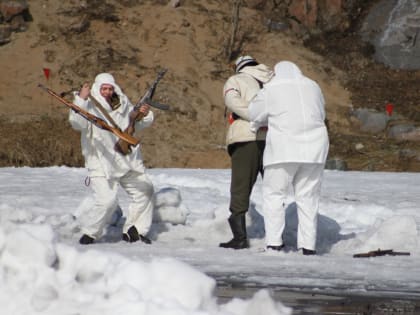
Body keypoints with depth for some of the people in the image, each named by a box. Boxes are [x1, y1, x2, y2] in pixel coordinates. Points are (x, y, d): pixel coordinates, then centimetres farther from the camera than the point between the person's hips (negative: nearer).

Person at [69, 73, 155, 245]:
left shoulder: (123, 104, 7)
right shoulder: (90, 106, -12)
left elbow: (136, 124, 20)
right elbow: (77, 123, -30)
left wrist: (144, 115, -2)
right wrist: (80, 99, -40)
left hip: (127, 161, 7)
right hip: (101, 165, -7)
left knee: (144, 190, 15)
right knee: (106, 201, -20)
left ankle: (133, 230, 29)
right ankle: (89, 232, 3)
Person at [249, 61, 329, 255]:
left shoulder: (271, 89, 2)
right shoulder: (312, 86, 14)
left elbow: (255, 114, 12)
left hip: (284, 149, -4)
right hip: (313, 149, 4)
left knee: (274, 194, 6)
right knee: (308, 196, 8)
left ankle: (274, 243, -3)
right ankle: (308, 246, 2)